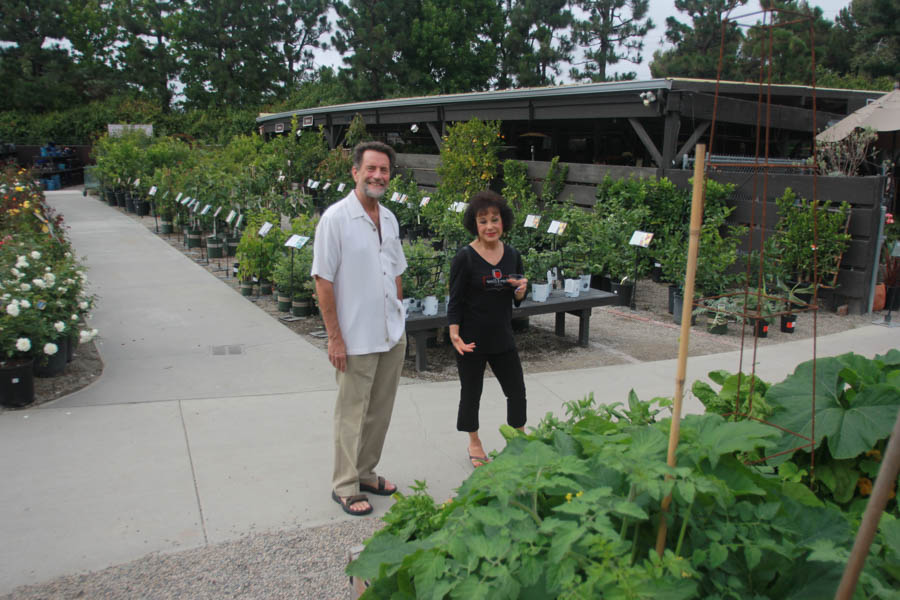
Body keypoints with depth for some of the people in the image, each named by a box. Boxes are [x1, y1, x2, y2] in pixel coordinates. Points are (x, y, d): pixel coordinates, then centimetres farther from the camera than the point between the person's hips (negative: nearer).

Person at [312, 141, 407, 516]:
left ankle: (366, 473, 32)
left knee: (380, 411, 16)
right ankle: (345, 486, 20)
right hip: (355, 340, -6)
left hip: (392, 336, 7)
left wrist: (399, 320, 15)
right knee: (351, 415, 5)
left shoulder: (389, 219, 8)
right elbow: (323, 281, -13)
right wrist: (334, 337, -15)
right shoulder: (336, 218, -12)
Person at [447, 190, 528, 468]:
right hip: (472, 340, -4)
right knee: (471, 394, 11)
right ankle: (474, 443, 33)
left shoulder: (512, 255, 3)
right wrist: (454, 334, -21)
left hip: (503, 338, 5)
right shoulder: (465, 258, -12)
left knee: (517, 391, 12)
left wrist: (521, 290, -9)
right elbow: (455, 301, -9)